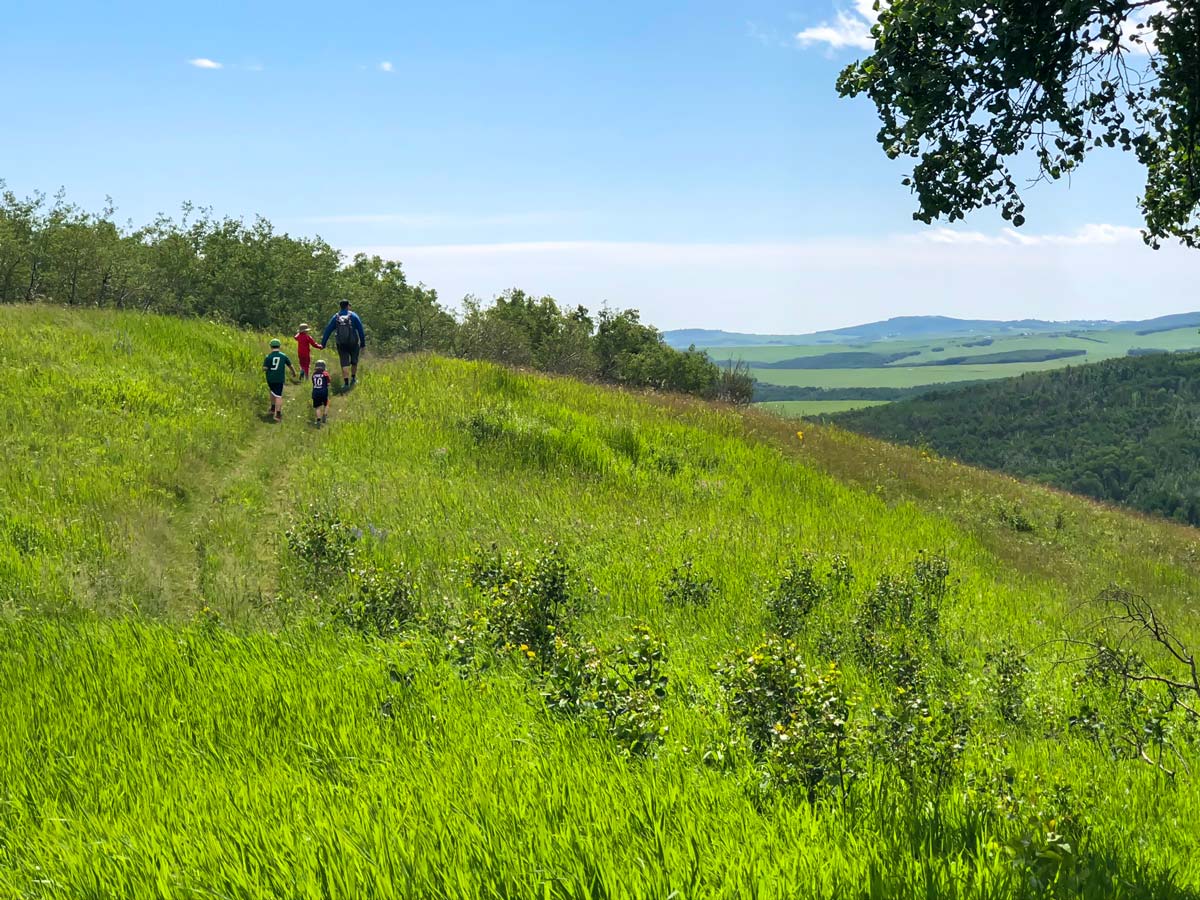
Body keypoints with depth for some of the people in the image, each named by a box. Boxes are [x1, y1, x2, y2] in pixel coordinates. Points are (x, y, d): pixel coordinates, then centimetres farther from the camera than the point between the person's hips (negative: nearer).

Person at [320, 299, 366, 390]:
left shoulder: (336, 317, 3)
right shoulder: (353, 316, -3)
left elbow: (328, 330, 3)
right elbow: (360, 330, -3)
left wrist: (323, 344, 7)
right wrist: (363, 344, 2)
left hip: (341, 344, 1)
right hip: (353, 343, -1)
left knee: (344, 363, 2)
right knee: (354, 361, 19)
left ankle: (346, 383, -7)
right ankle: (353, 378, 17)